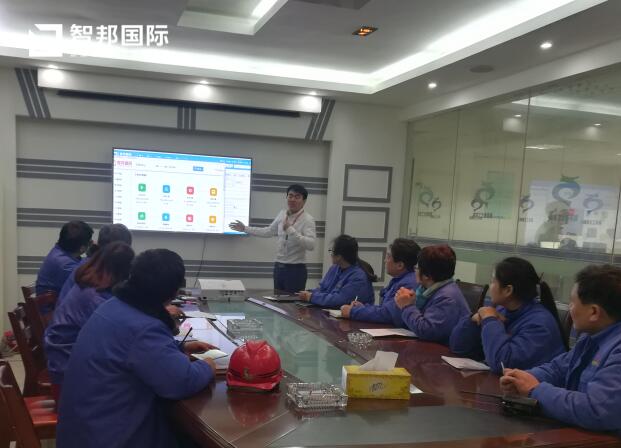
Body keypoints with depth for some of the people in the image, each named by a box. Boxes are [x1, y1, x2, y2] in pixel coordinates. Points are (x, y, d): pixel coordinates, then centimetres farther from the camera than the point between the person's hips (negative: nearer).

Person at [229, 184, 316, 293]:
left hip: (296, 269, -6)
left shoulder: (308, 219, -13)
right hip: (279, 267, 6)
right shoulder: (282, 214, 6)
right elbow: (268, 231, 21)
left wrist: (290, 230, -32)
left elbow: (311, 245, -26)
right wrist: (245, 228, 23)